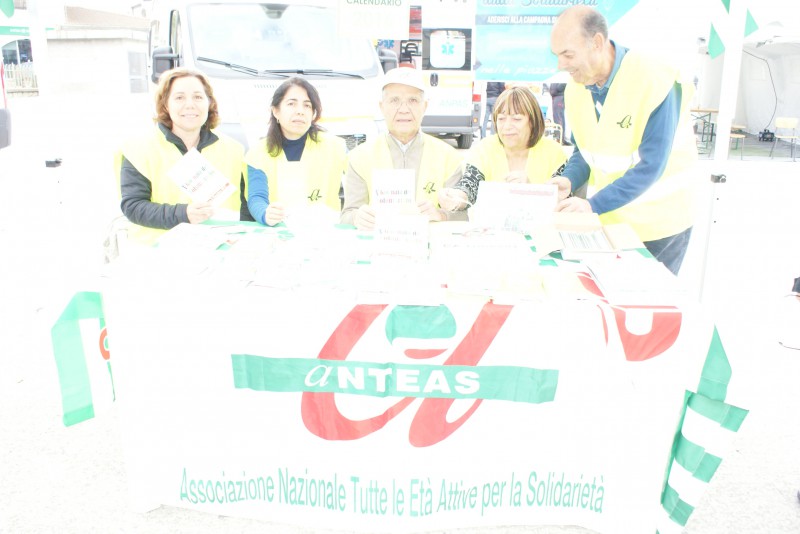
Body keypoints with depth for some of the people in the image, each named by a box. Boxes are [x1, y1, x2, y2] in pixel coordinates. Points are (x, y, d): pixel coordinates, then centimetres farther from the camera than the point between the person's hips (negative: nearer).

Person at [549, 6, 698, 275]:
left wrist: (593, 205, -34)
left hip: (659, 222, -5)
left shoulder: (656, 81, -23)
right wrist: (569, 182, -14)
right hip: (606, 221, 5)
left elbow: (651, 166, -27)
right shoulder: (576, 88, -3)